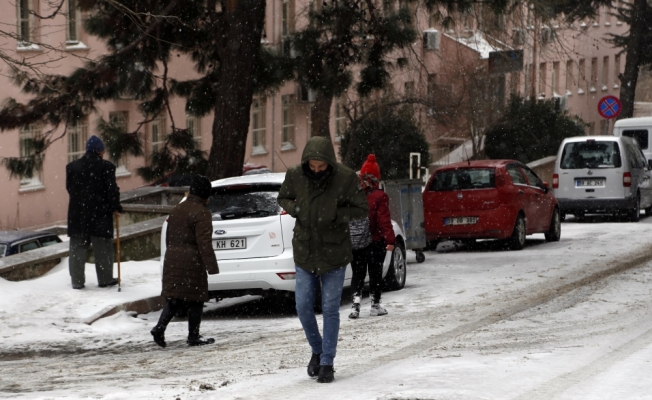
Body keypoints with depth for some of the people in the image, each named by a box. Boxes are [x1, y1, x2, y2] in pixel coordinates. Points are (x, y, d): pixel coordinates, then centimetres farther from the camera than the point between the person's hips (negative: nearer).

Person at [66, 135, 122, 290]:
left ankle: (77, 281, 5)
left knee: (78, 248, 7)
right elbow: (112, 189, -9)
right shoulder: (106, 167, -7)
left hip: (77, 213, 3)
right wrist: (115, 208, 1)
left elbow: (69, 188, 13)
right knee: (103, 248, 6)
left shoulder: (72, 167, 6)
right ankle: (105, 279, 10)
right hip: (100, 213, -3)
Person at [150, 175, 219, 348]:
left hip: (172, 259, 7)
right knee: (195, 300, 3)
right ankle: (193, 337, 7)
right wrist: (211, 265, -18)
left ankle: (160, 327, -5)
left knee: (175, 298, 11)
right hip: (192, 261, -7)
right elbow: (204, 243, -18)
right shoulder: (201, 213, -12)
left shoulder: (176, 210, 13)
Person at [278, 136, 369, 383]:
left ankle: (327, 363, 8)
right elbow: (283, 198, 10)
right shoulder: (295, 176, -8)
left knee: (330, 309, -1)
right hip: (305, 252, 3)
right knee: (303, 307, 3)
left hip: (334, 252, -3)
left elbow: (362, 210, -7)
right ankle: (317, 351, 27)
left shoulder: (345, 178, -15)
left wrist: (336, 214, -22)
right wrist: (295, 209, -12)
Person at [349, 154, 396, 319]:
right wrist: (390, 240, -14)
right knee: (375, 273, 9)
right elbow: (384, 220, -16)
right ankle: (375, 305, 14)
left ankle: (356, 303, -6)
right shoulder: (380, 197, -12)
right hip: (376, 242, -2)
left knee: (357, 274, 9)